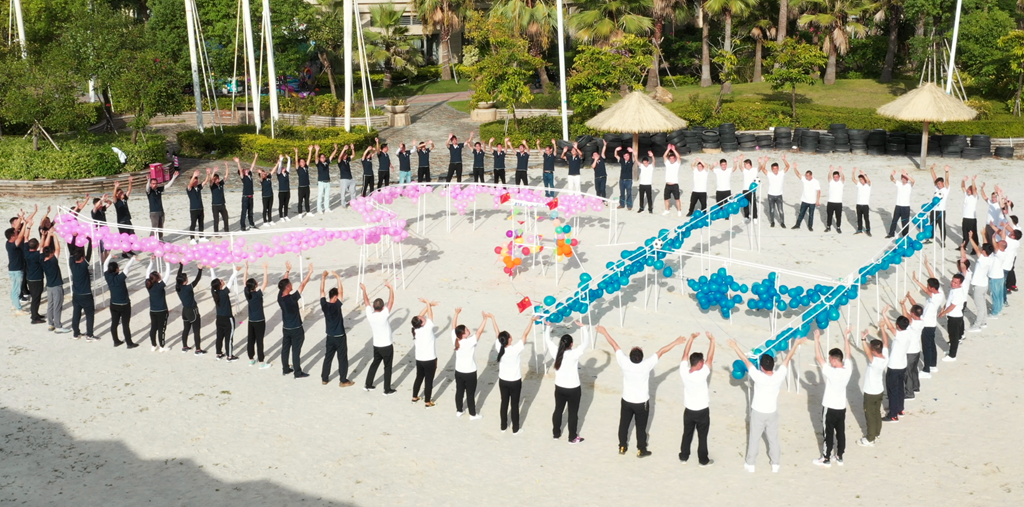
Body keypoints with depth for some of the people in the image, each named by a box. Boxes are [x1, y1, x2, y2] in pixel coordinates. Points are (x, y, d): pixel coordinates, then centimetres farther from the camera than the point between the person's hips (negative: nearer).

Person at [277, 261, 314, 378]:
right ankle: (298, 373, 9)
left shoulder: (280, 297, -8)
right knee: (296, 351, 1)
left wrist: (287, 271, 13)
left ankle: (285, 369, 27)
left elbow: (283, 283, 5)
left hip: (286, 328, 7)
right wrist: (309, 272, -19)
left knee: (285, 349, 16)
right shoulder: (292, 298, -27)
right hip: (296, 329, -7)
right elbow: (302, 285, -24)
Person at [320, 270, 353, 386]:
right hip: (340, 337, -6)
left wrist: (323, 277, 2)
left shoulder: (324, 305, -8)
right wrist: (337, 277, -20)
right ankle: (343, 381, 9)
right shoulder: (337, 306, -22)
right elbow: (341, 291, -24)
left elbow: (322, 291, 0)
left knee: (328, 357, 17)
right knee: (342, 359, 4)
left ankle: (324, 378, 23)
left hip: (330, 337, 6)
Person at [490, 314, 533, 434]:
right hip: (515, 382, -4)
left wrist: (492, 318, 6)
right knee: (514, 405, 9)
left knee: (504, 403, 18)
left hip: (503, 381, 4)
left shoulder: (499, 348, -17)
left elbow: (497, 332, -5)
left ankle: (503, 426, 30)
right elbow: (525, 334, -23)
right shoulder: (516, 349, -28)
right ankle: (515, 429, 21)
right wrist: (531, 320, -17)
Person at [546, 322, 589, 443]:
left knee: (558, 410, 20)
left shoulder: (555, 352, -14)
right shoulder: (574, 354, -25)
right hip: (573, 389, -4)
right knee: (573, 413, 11)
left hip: (559, 388, 4)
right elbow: (586, 342, -18)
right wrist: (583, 327, -11)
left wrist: (548, 326, 12)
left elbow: (547, 339, 1)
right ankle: (572, 438, 21)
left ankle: (556, 433, 33)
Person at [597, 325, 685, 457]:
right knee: (641, 427, 14)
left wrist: (604, 332, -2)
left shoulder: (624, 363, -24)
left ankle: (622, 447, 33)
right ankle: (641, 450, 28)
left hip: (626, 401, 2)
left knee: (624, 424, 19)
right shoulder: (646, 366, -29)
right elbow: (661, 351, -21)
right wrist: (676, 342, -15)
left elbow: (615, 346, -12)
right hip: (642, 402, -2)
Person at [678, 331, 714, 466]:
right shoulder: (702, 375, -30)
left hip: (688, 410, 4)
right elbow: (710, 358, -24)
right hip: (702, 411, -4)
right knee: (702, 437, 12)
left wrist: (692, 338, -4)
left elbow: (685, 354, -7)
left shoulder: (683, 372, -18)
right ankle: (703, 460, 25)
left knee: (687, 435, 19)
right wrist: (712, 340, -18)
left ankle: (684, 457, 32)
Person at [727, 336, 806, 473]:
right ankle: (775, 464, 29)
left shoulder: (758, 377, -30)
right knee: (773, 438, 18)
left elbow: (746, 360, -22)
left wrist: (735, 347, -13)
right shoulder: (779, 376, -22)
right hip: (772, 412, 2)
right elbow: (788, 358, -11)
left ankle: (750, 464, 25)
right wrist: (797, 344, 0)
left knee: (754, 438, 13)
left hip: (758, 412, -2)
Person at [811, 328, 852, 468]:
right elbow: (847, 354, 6)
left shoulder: (831, 372, -28)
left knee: (828, 434, 6)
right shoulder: (848, 370, -11)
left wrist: (817, 338, -19)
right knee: (841, 432, 16)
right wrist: (846, 337, 14)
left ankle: (826, 459, 17)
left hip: (830, 408, -6)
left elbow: (818, 357, -25)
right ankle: (839, 457, 28)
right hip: (842, 408, 6)